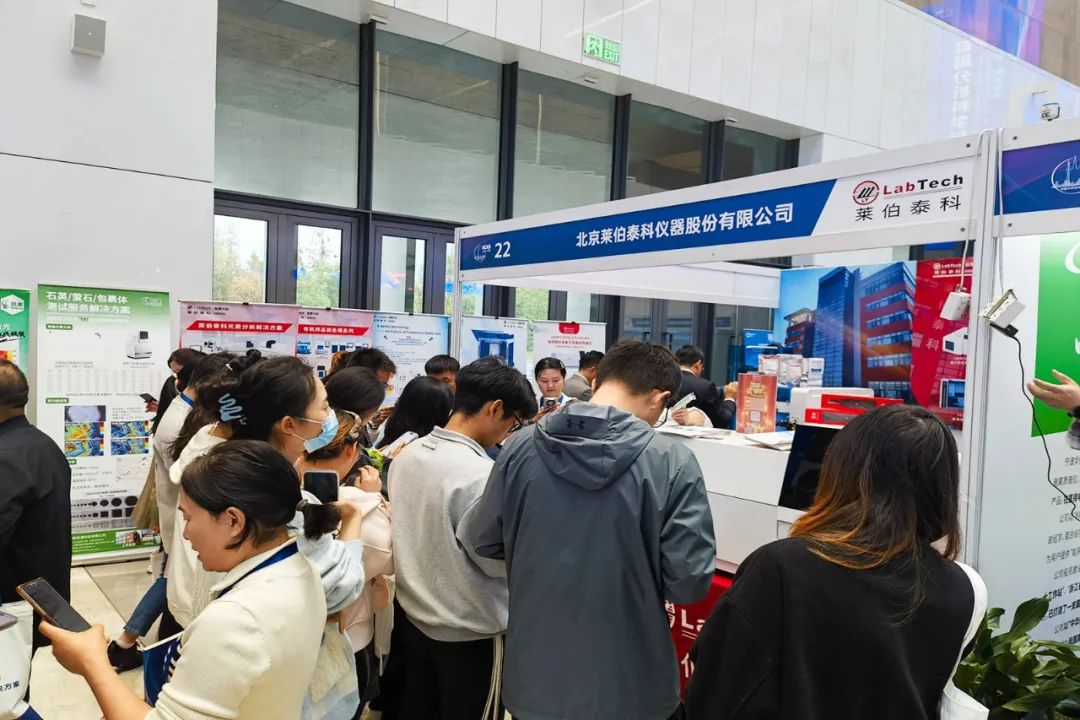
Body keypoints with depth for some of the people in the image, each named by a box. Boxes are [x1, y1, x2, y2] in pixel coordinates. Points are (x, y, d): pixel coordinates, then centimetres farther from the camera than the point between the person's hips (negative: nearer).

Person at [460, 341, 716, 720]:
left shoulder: (522, 447, -8)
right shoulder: (672, 461, -17)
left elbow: (479, 540, 3)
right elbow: (689, 582, -15)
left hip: (535, 673, 2)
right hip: (628, 685, -2)